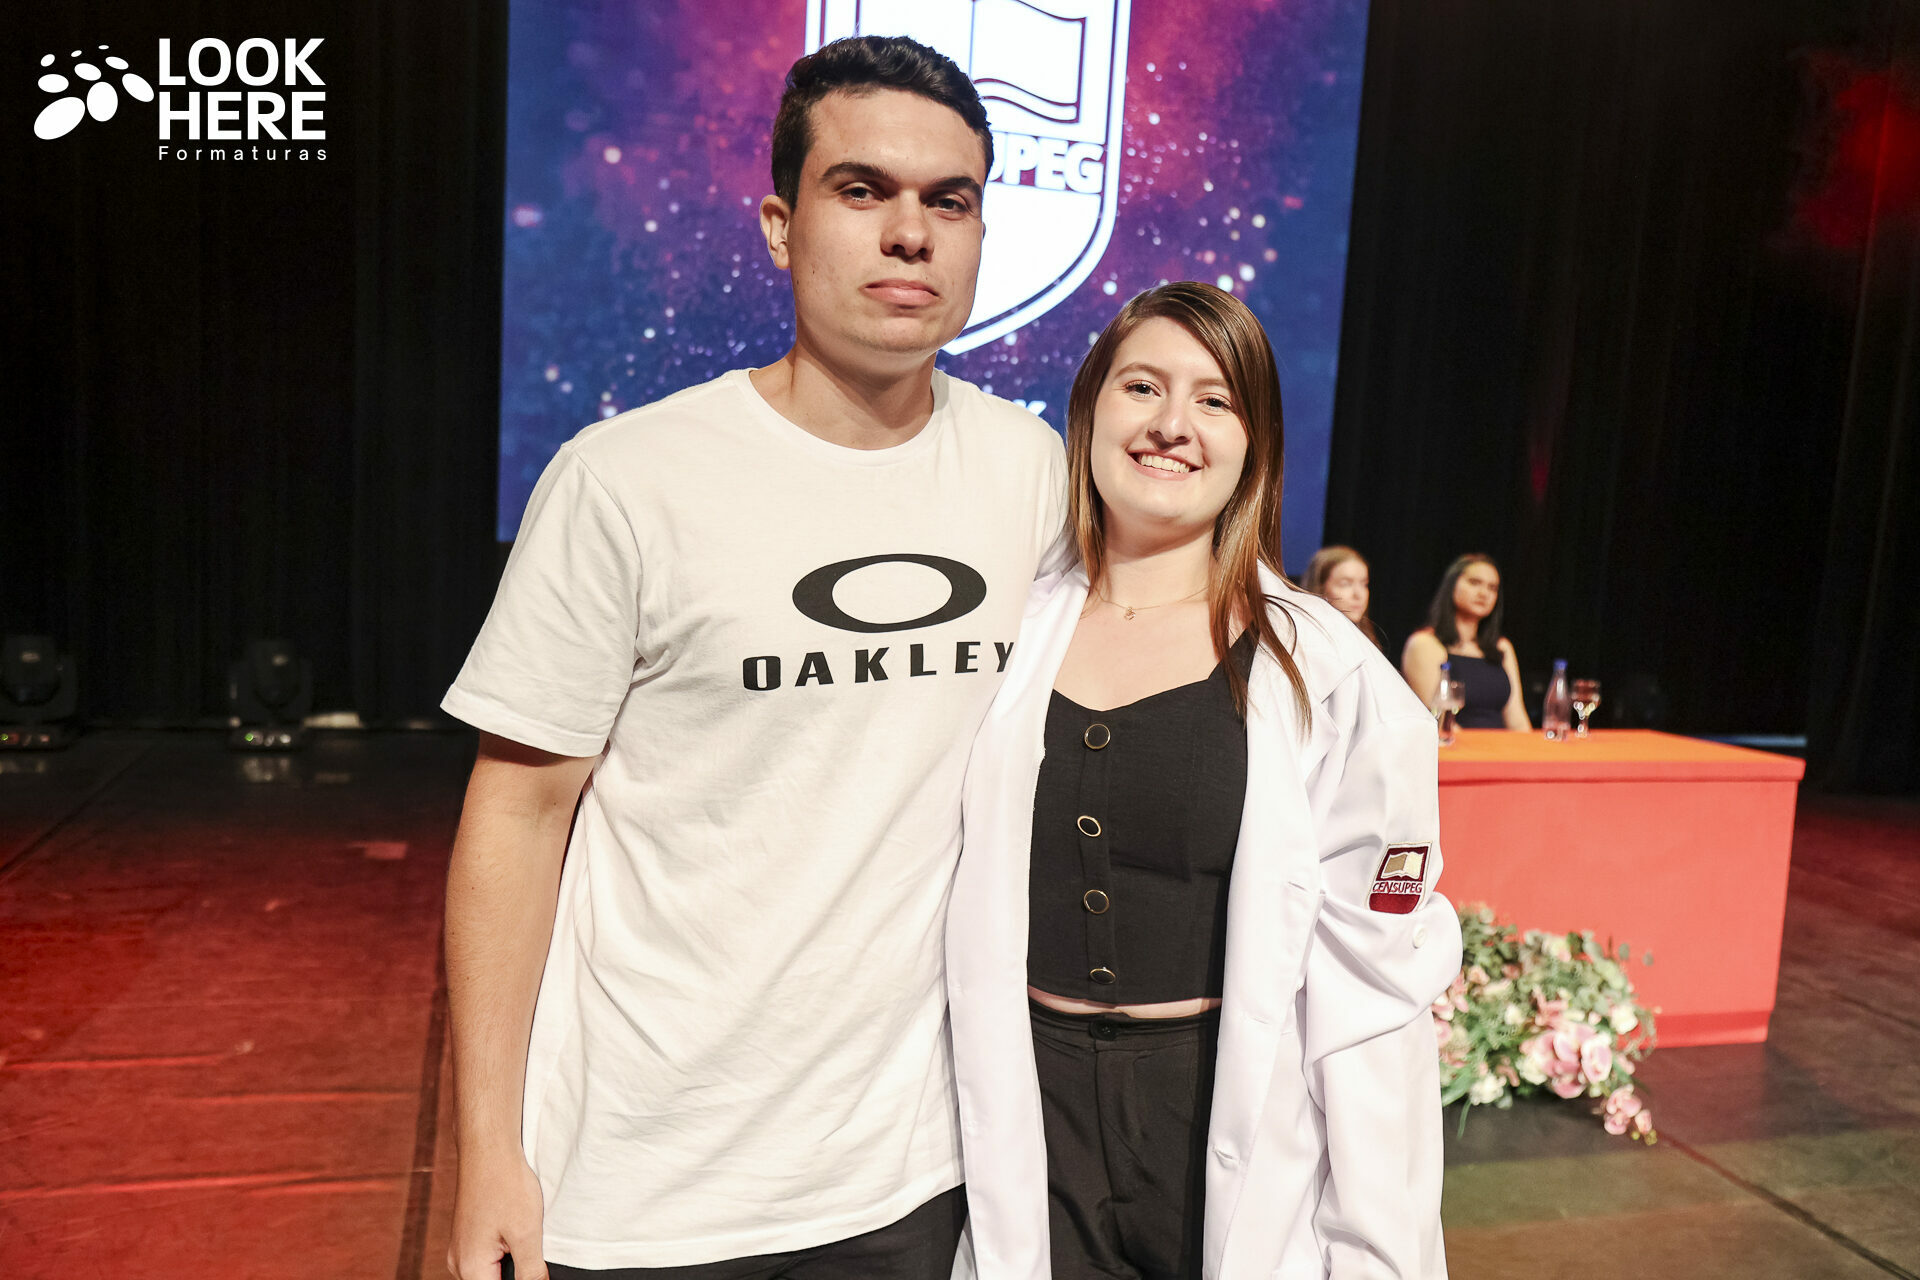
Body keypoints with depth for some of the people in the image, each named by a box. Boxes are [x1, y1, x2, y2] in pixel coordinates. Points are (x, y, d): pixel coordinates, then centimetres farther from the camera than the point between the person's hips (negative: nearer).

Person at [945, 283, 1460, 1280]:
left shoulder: (1326, 672, -8)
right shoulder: (1013, 637, -1)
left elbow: (1373, 974, -6)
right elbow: (969, 918, 8)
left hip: (1236, 1115, -1)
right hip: (1031, 1113, 2)